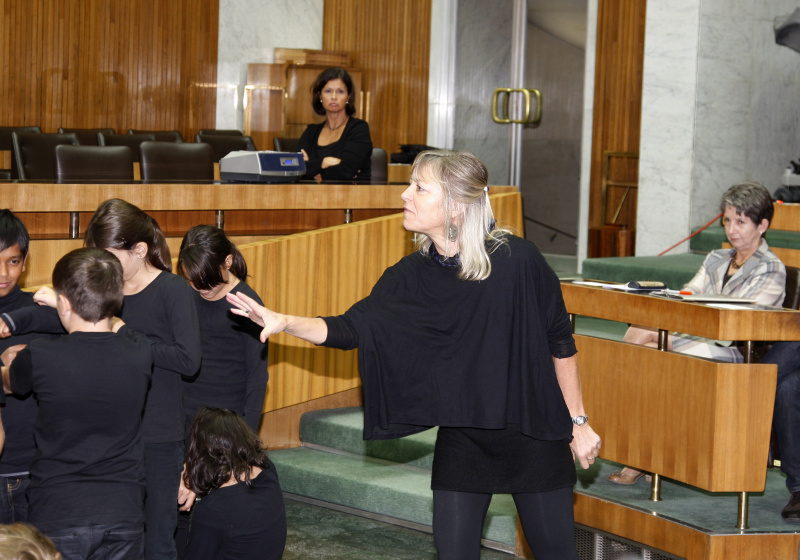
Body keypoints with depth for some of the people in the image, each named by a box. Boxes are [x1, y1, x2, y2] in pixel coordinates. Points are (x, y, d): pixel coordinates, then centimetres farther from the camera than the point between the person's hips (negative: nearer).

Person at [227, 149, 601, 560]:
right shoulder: (411, 277, -6)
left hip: (534, 434, -3)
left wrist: (578, 422, -3)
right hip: (462, 438, 3)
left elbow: (560, 342, -8)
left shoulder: (517, 261, -18)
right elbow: (351, 329, -5)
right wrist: (285, 322, -21)